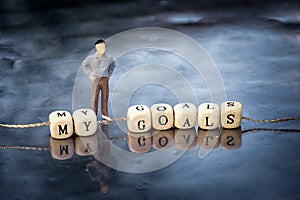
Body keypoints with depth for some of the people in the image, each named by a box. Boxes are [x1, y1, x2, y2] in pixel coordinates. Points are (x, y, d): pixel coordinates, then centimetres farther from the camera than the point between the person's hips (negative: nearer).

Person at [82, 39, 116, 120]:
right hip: (95, 80, -2)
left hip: (105, 80, 2)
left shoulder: (109, 58, -1)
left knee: (105, 97, 8)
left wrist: (109, 74, 11)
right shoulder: (91, 58, -7)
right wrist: (90, 75, 4)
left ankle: (105, 114, 20)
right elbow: (84, 65, 9)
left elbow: (113, 65, 19)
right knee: (94, 98, -1)